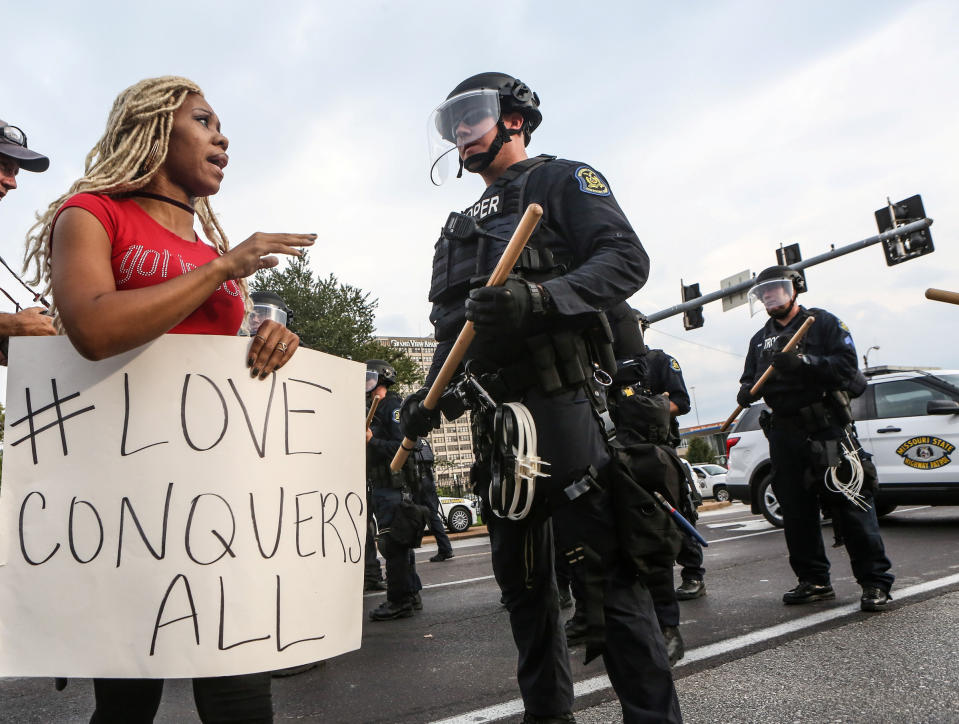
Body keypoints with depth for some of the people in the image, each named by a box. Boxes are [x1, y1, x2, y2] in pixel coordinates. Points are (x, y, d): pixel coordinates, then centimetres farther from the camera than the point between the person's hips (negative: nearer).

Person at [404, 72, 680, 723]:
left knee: (605, 567, -8)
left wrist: (539, 297, -25)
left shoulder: (563, 181, 6)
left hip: (559, 406, -7)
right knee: (520, 576, 13)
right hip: (492, 419, 8)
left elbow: (626, 259, -10)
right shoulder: (462, 227, 27)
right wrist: (429, 396, 8)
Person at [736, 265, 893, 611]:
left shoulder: (823, 323, 3)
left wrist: (804, 361, -23)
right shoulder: (760, 340, 20)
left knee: (850, 504, -7)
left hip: (827, 427, -5)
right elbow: (751, 380, 17)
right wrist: (746, 391, -6)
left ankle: (875, 582, 2)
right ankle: (813, 580, 17)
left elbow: (847, 365, -9)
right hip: (784, 434, 5)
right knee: (796, 511, 7)